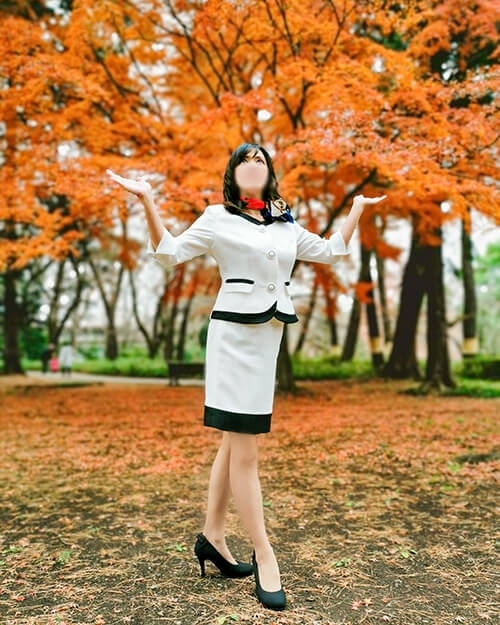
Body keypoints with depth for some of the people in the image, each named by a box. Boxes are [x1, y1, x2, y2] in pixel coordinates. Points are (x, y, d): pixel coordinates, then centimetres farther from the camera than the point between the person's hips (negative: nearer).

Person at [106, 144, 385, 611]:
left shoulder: (286, 225, 16)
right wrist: (147, 201, -11)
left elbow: (330, 250, 25)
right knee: (243, 450, -4)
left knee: (235, 442, 13)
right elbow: (169, 251, -1)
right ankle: (264, 558, 4)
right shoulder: (217, 218, 2)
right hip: (234, 333, -6)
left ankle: (212, 537, 26)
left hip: (269, 336, 7)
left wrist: (357, 208, 25)